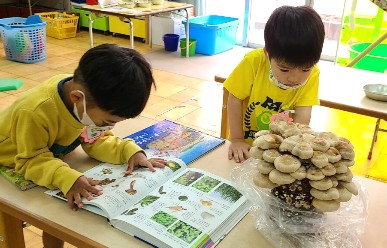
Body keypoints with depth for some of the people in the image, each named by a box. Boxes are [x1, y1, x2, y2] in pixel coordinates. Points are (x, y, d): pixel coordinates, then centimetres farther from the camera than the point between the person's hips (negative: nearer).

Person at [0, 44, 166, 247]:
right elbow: (32, 160, -36)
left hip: (49, 158, 5)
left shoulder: (90, 104, -23)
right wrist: (67, 178, -53)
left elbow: (97, 141, -12)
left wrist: (129, 151, -29)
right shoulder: (35, 113, -42)